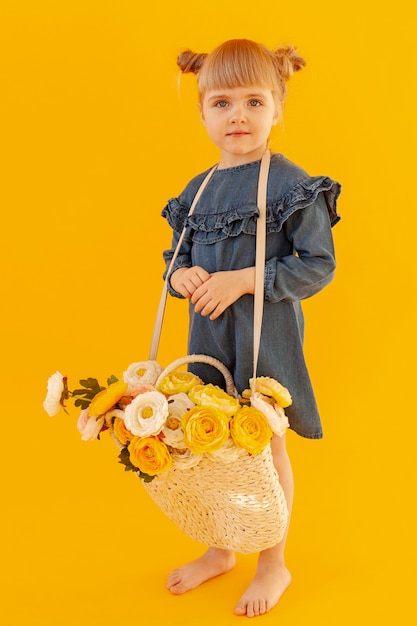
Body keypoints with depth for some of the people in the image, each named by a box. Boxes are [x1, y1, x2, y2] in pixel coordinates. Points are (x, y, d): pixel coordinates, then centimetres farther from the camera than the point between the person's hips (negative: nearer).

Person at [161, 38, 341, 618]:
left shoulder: (291, 184, -11)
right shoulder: (197, 191, 7)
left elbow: (319, 265, -13)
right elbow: (175, 259, 15)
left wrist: (242, 280, -21)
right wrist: (183, 277, -9)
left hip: (267, 337, -5)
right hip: (208, 336, 6)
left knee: (266, 447, 8)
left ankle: (274, 564, 29)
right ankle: (219, 551, 37)